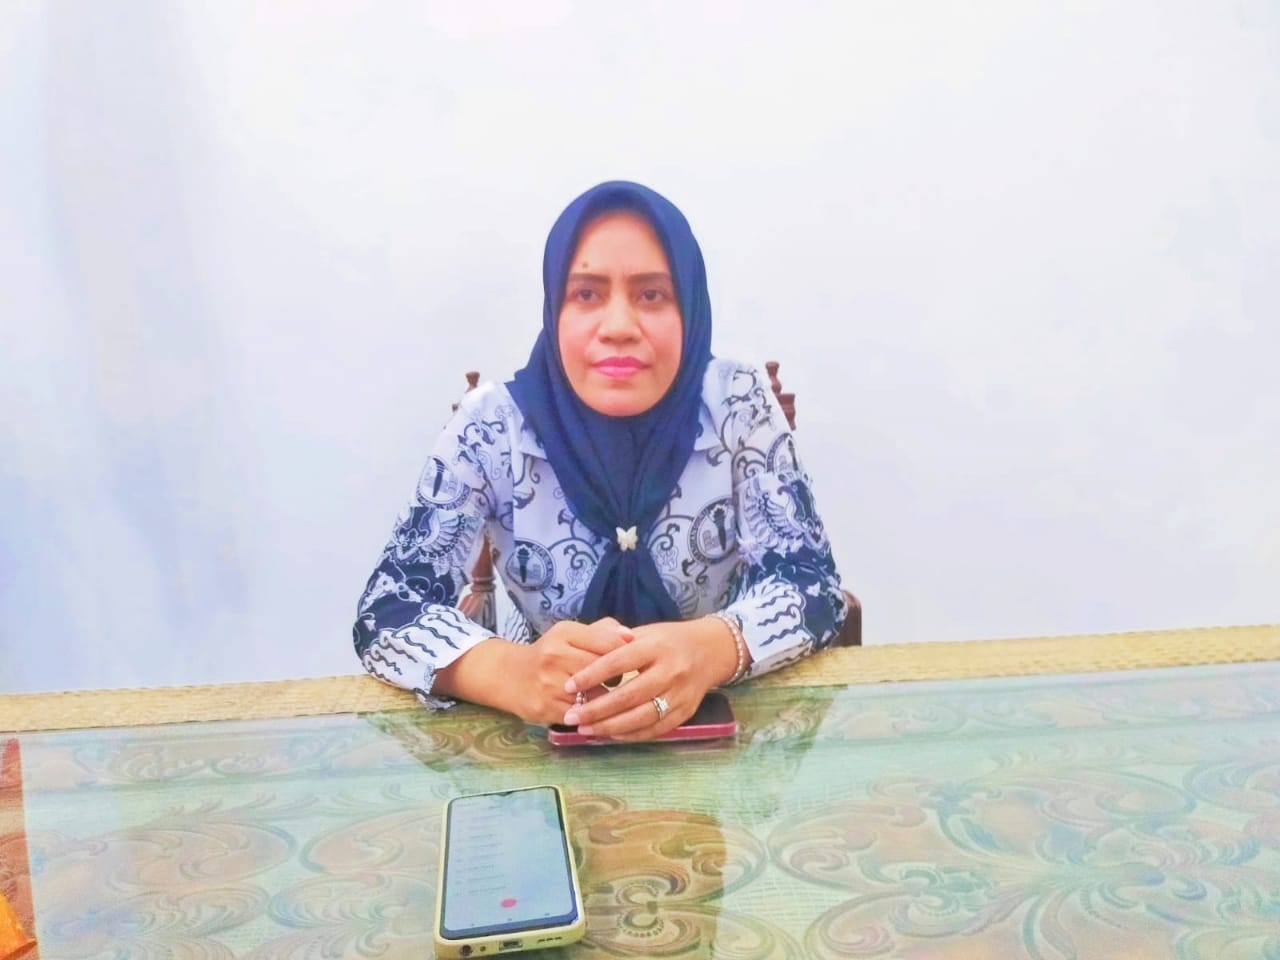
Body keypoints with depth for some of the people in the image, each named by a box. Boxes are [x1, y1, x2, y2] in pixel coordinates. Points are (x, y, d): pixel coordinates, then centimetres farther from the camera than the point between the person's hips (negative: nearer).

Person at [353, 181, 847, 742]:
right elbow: (386, 612, -15)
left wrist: (709, 650, -36)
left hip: (715, 718, 1)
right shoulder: (492, 428, -13)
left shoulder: (737, 405, -12)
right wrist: (514, 674, -36)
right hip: (554, 733, 0)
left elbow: (814, 584, -13)